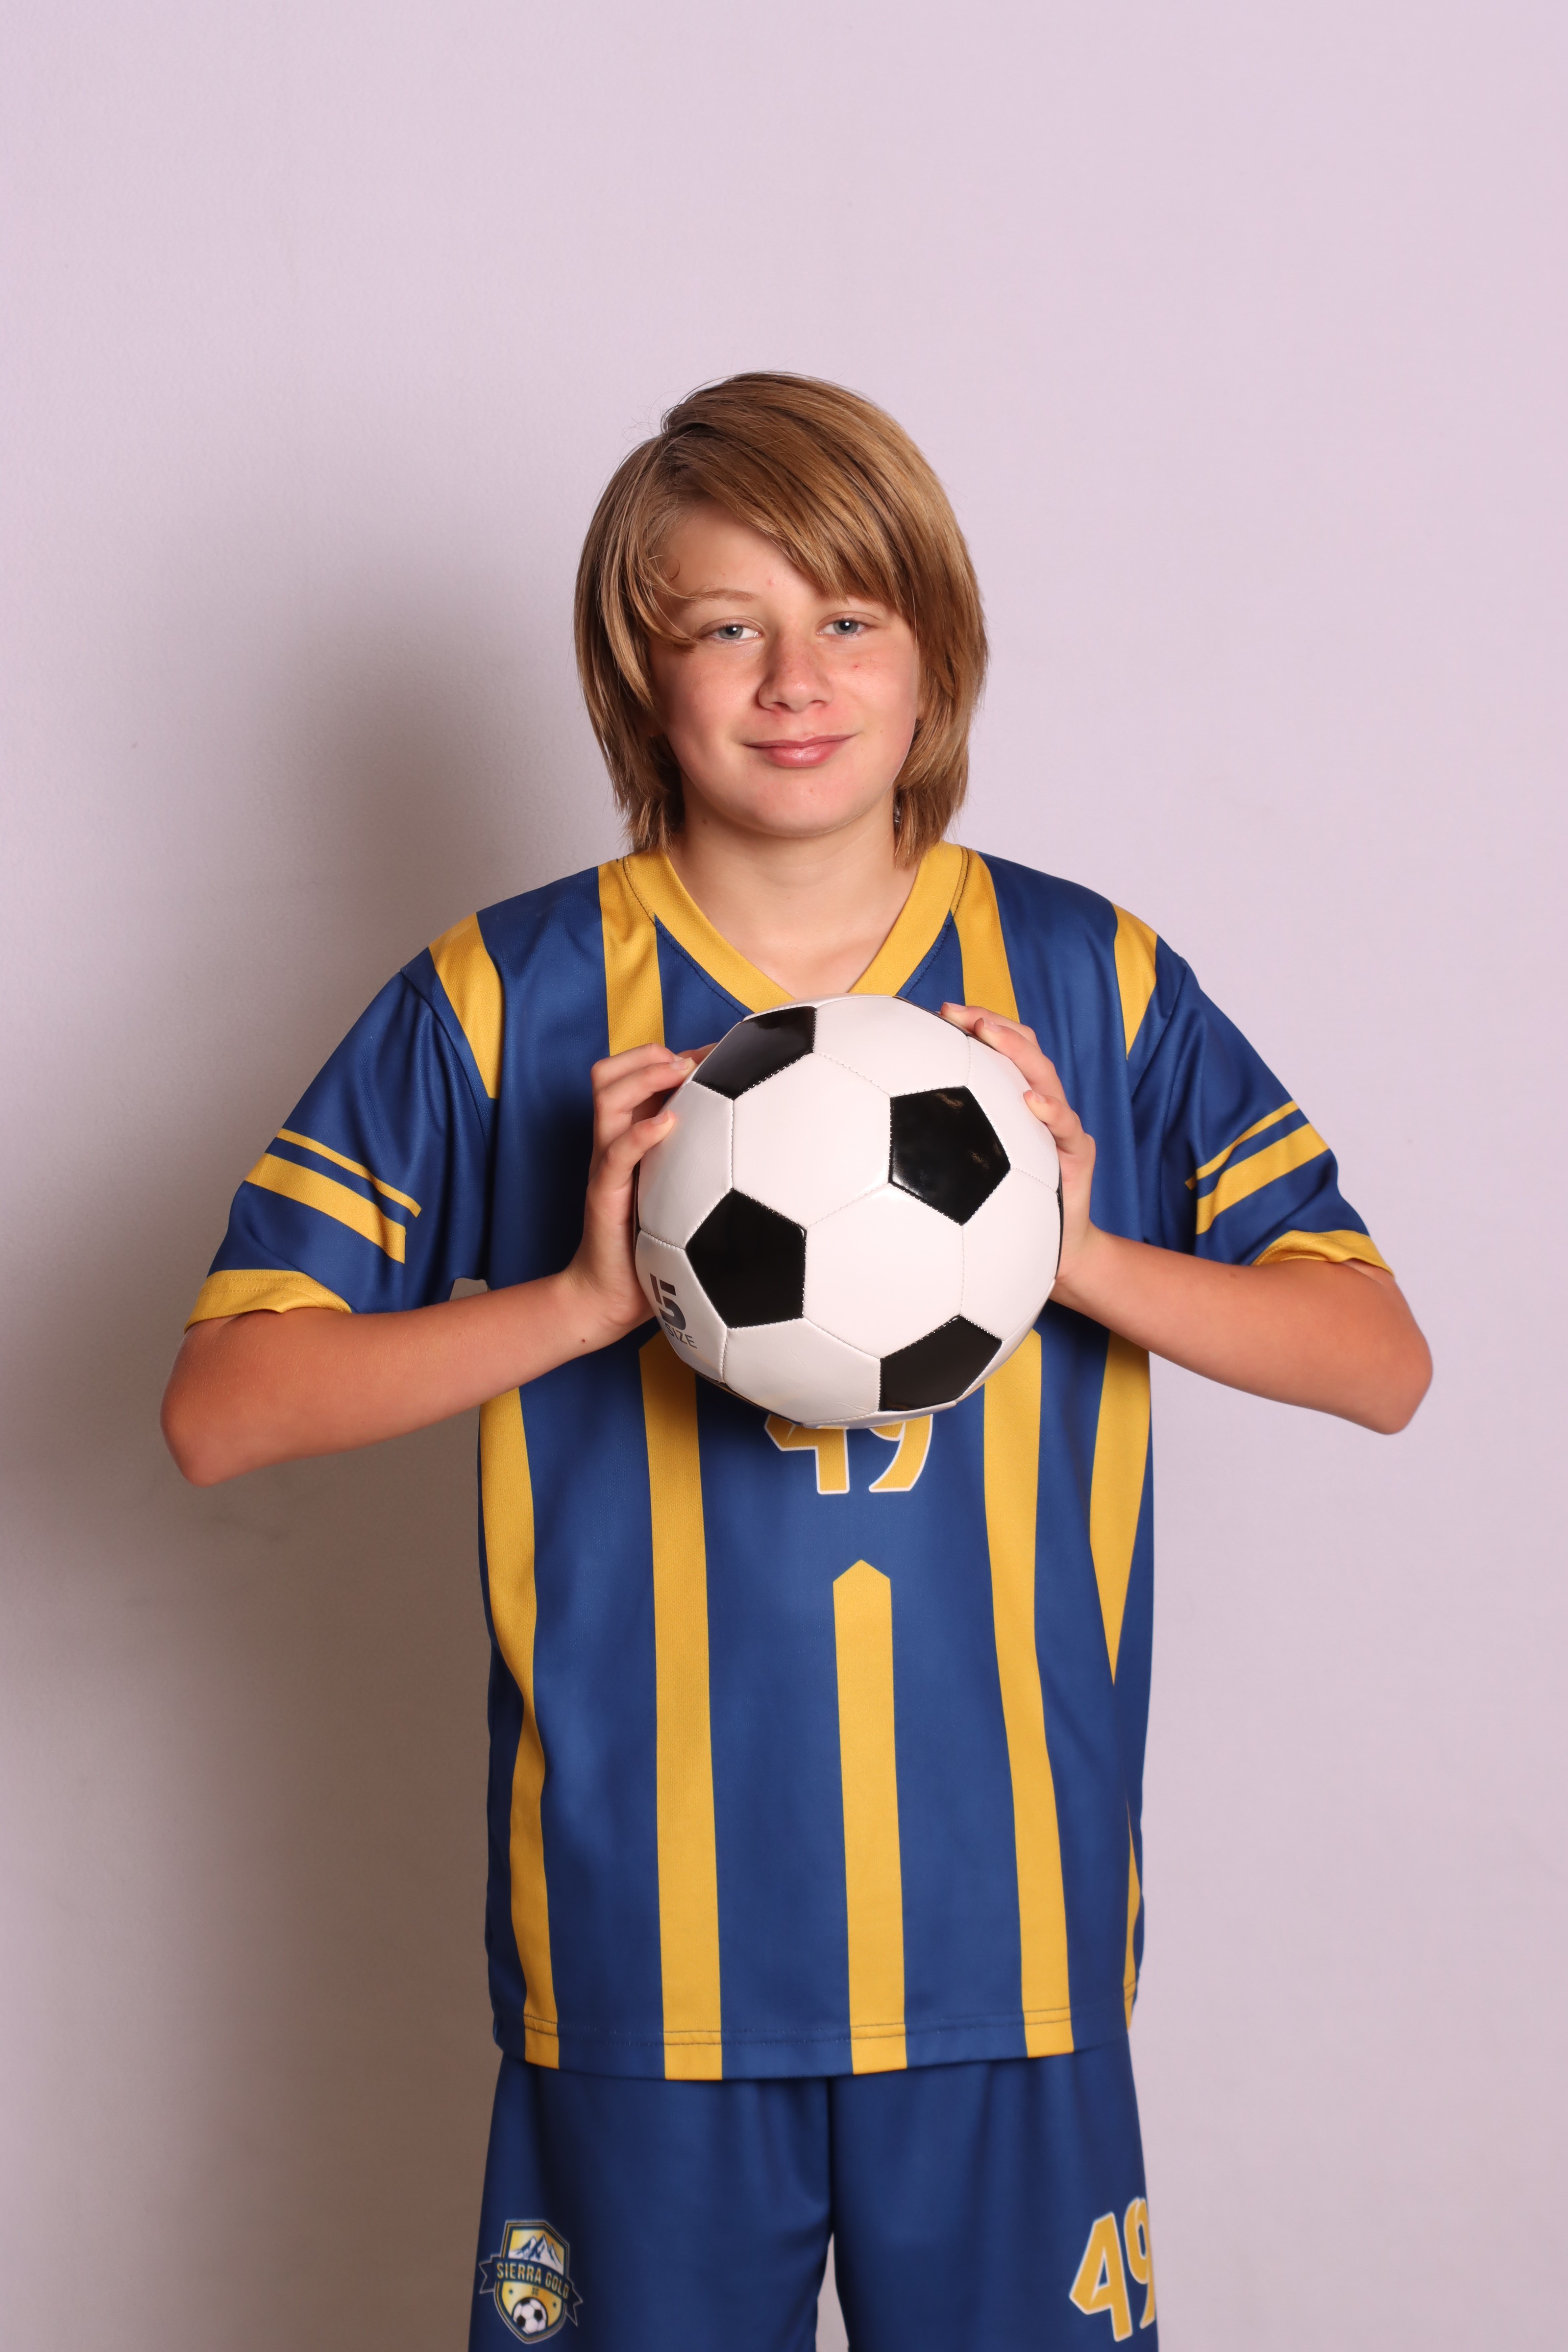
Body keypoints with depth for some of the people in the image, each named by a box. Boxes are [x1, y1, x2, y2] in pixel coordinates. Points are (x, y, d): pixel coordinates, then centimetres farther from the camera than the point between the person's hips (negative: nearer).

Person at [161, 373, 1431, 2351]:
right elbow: (219, 1409, -6)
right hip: (645, 1951, -1)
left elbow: (1381, 1363, 2)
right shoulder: (504, 1006, -3)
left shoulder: (1093, 985, 2)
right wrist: (587, 1301, -19)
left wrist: (1080, 1254, -14)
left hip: (1008, 1942, 1)